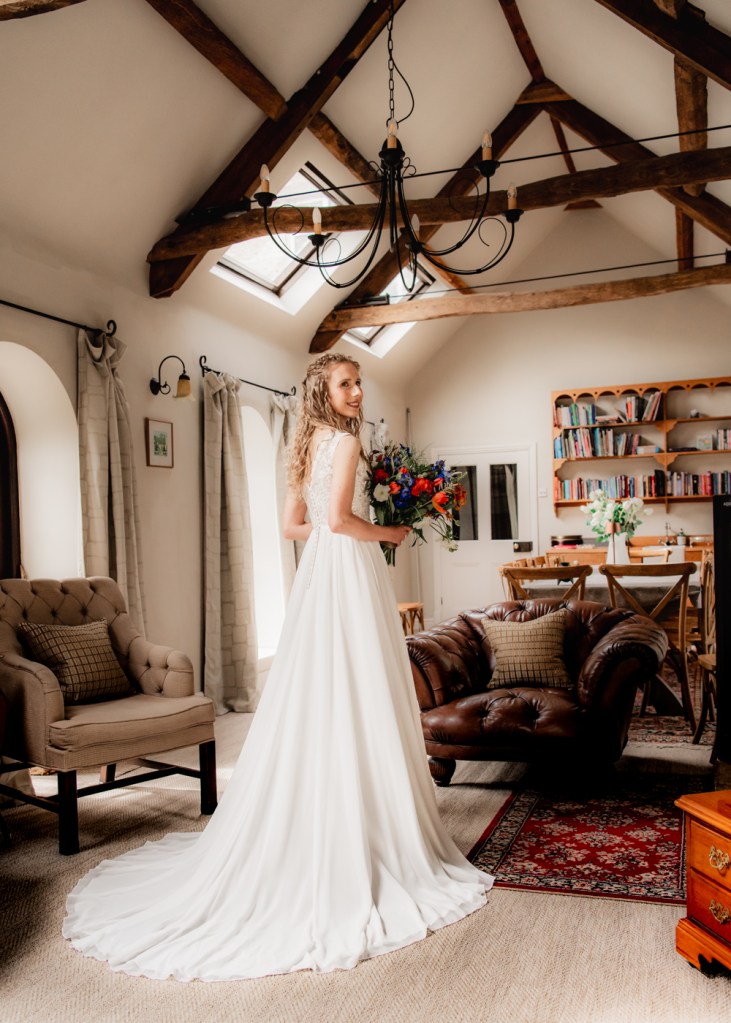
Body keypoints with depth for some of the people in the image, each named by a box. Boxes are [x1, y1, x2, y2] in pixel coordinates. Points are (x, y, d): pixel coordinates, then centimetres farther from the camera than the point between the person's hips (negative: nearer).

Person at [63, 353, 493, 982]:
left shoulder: (311, 444, 16)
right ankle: (366, 842, 5)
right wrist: (387, 533, -6)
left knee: (316, 707, 13)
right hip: (350, 575, -9)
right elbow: (339, 518, -21)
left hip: (318, 576, 9)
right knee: (356, 706, -4)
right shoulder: (345, 440, -10)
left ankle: (304, 835, 23)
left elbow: (294, 524, 19)